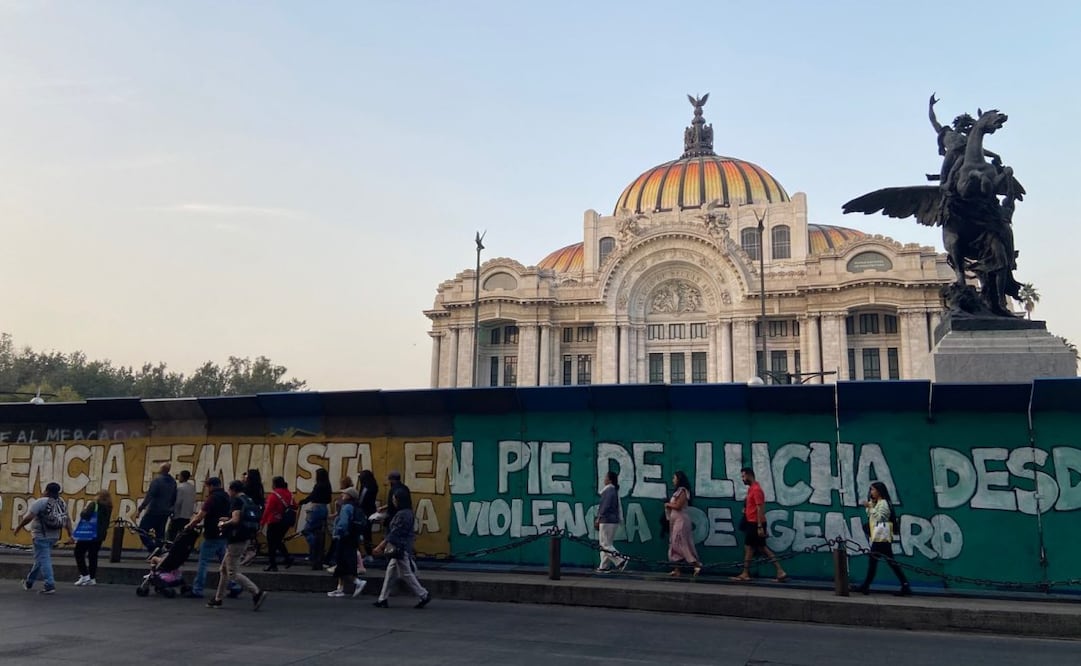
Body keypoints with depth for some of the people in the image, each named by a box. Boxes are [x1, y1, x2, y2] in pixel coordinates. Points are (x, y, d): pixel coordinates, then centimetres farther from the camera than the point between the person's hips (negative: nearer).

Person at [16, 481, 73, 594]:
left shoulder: (40, 502, -12)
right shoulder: (62, 503, 7)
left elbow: (28, 517, -18)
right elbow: (67, 520, 8)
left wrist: (18, 527, -3)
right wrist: (70, 534, 12)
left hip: (41, 536, -7)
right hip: (54, 536, 7)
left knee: (43, 560, -4)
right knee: (40, 559, 20)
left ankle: (50, 585, -10)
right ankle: (29, 582, 34)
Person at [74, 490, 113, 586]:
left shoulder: (94, 505, -13)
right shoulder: (108, 508, 8)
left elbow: (85, 516, -22)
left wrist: (83, 512, -3)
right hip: (100, 535, 7)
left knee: (79, 553, 5)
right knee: (93, 555, 13)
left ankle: (84, 575, -3)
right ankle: (92, 578, 14)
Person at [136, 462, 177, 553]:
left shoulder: (157, 480, -13)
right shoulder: (173, 482, 9)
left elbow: (149, 496, -18)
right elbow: (174, 498, 15)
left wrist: (140, 508, -15)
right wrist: (170, 509, 26)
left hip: (154, 511, -7)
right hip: (165, 512, 7)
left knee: (142, 530, 1)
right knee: (160, 533, 12)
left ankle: (153, 548, -13)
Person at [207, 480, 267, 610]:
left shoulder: (237, 501, -13)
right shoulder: (249, 501, 13)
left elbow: (235, 520, -23)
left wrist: (223, 524, -5)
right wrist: (227, 519, 21)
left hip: (236, 540, -9)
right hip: (245, 538, 9)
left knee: (233, 573, -5)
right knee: (224, 569, 19)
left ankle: (257, 592, -14)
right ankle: (218, 599, 27)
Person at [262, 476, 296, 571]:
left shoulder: (274, 495, -14)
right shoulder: (289, 494, 7)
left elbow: (268, 510, -17)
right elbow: (294, 508, 11)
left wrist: (262, 522, -12)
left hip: (274, 523, -7)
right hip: (285, 523, 7)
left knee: (271, 544, 4)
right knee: (278, 541, 22)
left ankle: (273, 565, 6)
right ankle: (288, 557, 6)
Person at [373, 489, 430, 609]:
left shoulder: (403, 514, -18)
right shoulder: (406, 513, 13)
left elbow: (394, 533, -20)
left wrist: (380, 546, -19)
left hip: (401, 549, -10)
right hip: (398, 549, 10)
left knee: (407, 574, -3)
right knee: (390, 574, 11)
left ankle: (423, 595, 5)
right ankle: (383, 599, 15)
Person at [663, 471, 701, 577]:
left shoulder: (682, 491, -12)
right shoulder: (678, 491, 17)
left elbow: (678, 506, -18)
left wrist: (668, 504, -4)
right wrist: (669, 505, 0)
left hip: (681, 520, -10)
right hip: (675, 520, 10)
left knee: (682, 544, -10)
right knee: (675, 544, 7)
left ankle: (697, 564, -9)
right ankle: (676, 569, 9)